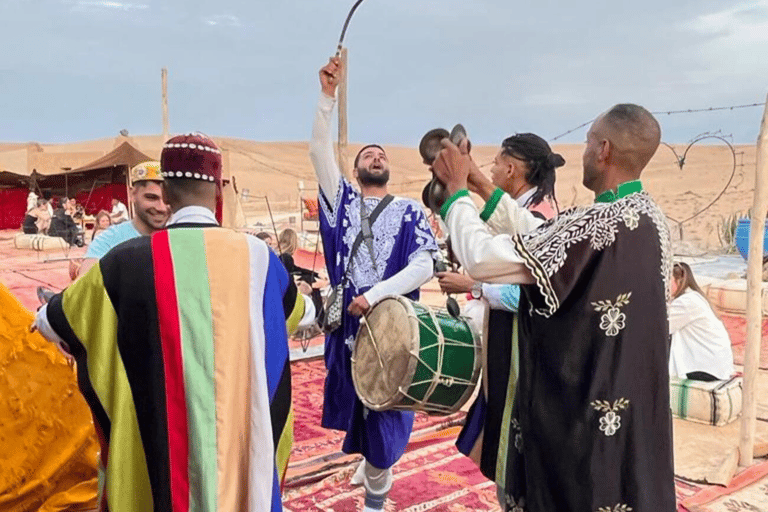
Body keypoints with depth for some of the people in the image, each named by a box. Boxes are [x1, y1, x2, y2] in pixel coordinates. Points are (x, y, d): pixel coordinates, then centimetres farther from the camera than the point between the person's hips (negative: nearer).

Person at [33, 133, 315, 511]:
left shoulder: (131, 259, -10)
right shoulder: (258, 256, -5)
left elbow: (54, 320, 7)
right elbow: (299, 309, 17)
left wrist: (45, 315, 31)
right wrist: (310, 306, 42)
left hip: (160, 437, -1)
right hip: (244, 431, 2)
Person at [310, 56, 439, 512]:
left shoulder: (410, 212, 1)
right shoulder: (343, 200, 7)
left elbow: (424, 266, -12)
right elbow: (319, 151, -5)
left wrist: (375, 294, -22)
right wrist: (329, 94, -15)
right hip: (347, 321, 3)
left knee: (383, 407, 4)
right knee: (356, 402, 16)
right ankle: (372, 463, 44)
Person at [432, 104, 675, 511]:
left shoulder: (597, 224, -26)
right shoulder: (649, 217, 4)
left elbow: (482, 259, -26)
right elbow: (540, 239, 9)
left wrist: (456, 187, -11)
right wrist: (479, 184, 10)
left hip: (584, 416, -8)